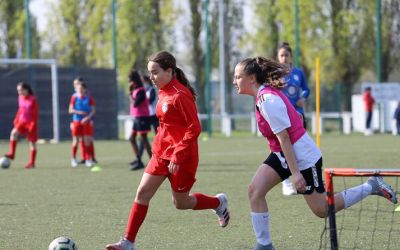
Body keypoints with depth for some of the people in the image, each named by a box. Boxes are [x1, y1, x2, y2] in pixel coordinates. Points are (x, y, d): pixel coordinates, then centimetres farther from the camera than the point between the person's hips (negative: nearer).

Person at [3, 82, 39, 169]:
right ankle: (12, 153, -18)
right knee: (14, 132, -20)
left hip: (30, 123, -5)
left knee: (32, 142, 1)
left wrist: (33, 125, -18)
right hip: (22, 121, 5)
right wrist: (16, 119, 12)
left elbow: (36, 113, -12)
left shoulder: (33, 99, -13)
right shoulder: (20, 98, 6)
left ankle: (32, 163, 7)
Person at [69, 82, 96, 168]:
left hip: (86, 121, 0)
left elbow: (93, 110, 1)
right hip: (76, 121, 0)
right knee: (76, 141, 1)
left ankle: (88, 160, 4)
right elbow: (70, 110, -1)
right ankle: (73, 159, 14)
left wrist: (87, 118, -14)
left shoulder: (89, 98, 1)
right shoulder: (74, 97, 0)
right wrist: (79, 112, -15)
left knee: (87, 141, -2)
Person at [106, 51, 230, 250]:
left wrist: (177, 156, -22)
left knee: (180, 203, 7)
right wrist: (159, 145, 15)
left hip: (181, 157, -8)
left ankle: (219, 203, 33)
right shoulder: (163, 93, 7)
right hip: (161, 154, 8)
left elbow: (194, 128, -21)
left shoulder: (180, 95, -19)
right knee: (143, 192, -2)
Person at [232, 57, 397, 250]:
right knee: (255, 190, -7)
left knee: (322, 210, 2)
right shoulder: (264, 94, 5)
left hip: (303, 157, -9)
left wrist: (295, 173, -25)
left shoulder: (268, 100, -24)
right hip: (282, 154, 9)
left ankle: (371, 187, 16)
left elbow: (283, 137, -25)